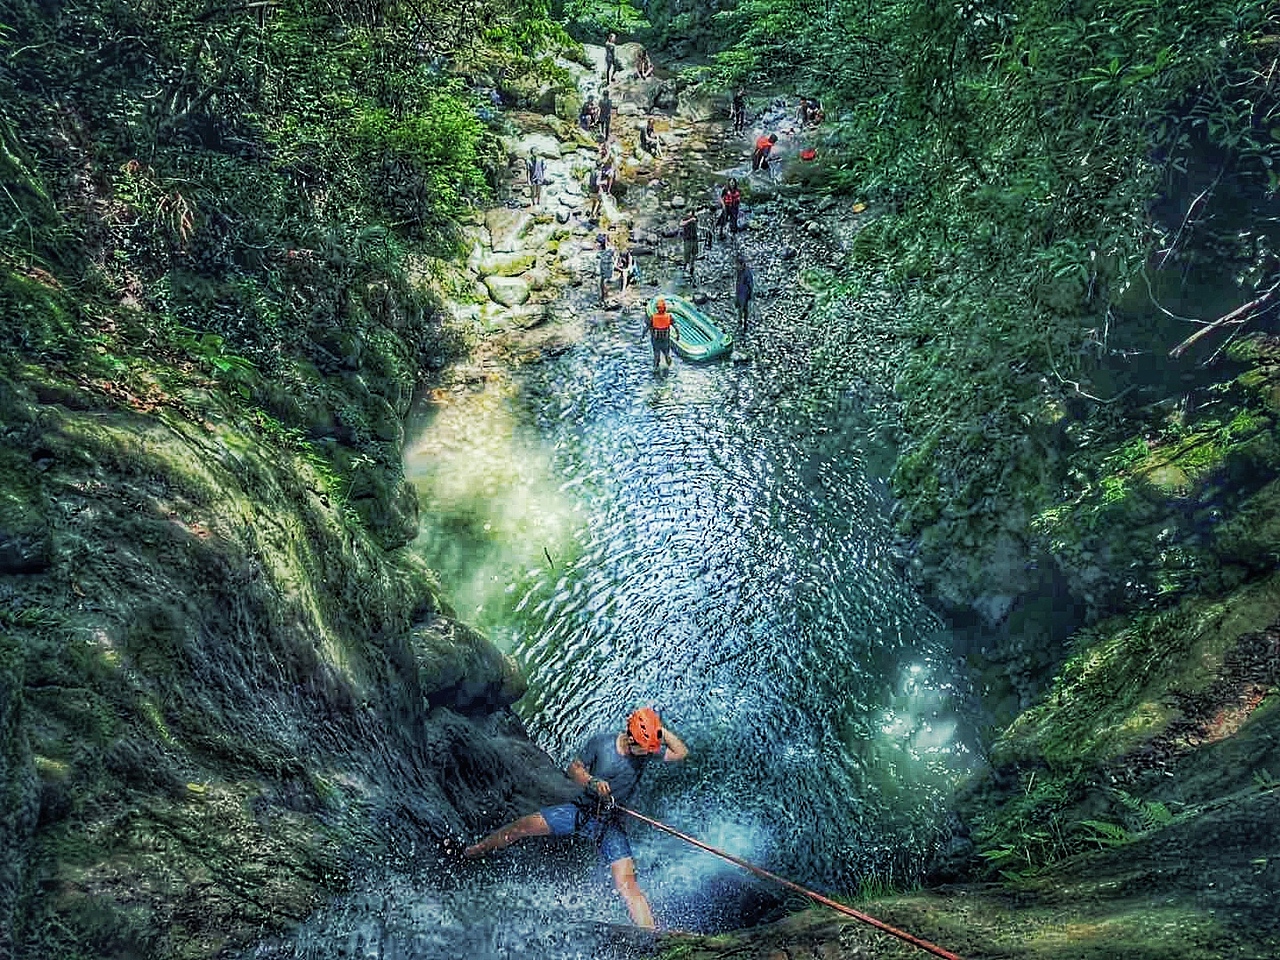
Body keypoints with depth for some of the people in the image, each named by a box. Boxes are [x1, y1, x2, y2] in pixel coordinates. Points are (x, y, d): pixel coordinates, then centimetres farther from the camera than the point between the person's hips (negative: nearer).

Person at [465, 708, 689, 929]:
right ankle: (471, 852, 20)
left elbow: (681, 753, -11)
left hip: (611, 823, 0)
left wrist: (663, 732, -24)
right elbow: (574, 768, -3)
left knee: (627, 884, -17)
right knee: (522, 826, -3)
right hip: (582, 810, 1)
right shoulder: (601, 742, -13)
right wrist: (592, 782, -22)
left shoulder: (648, 750, -9)